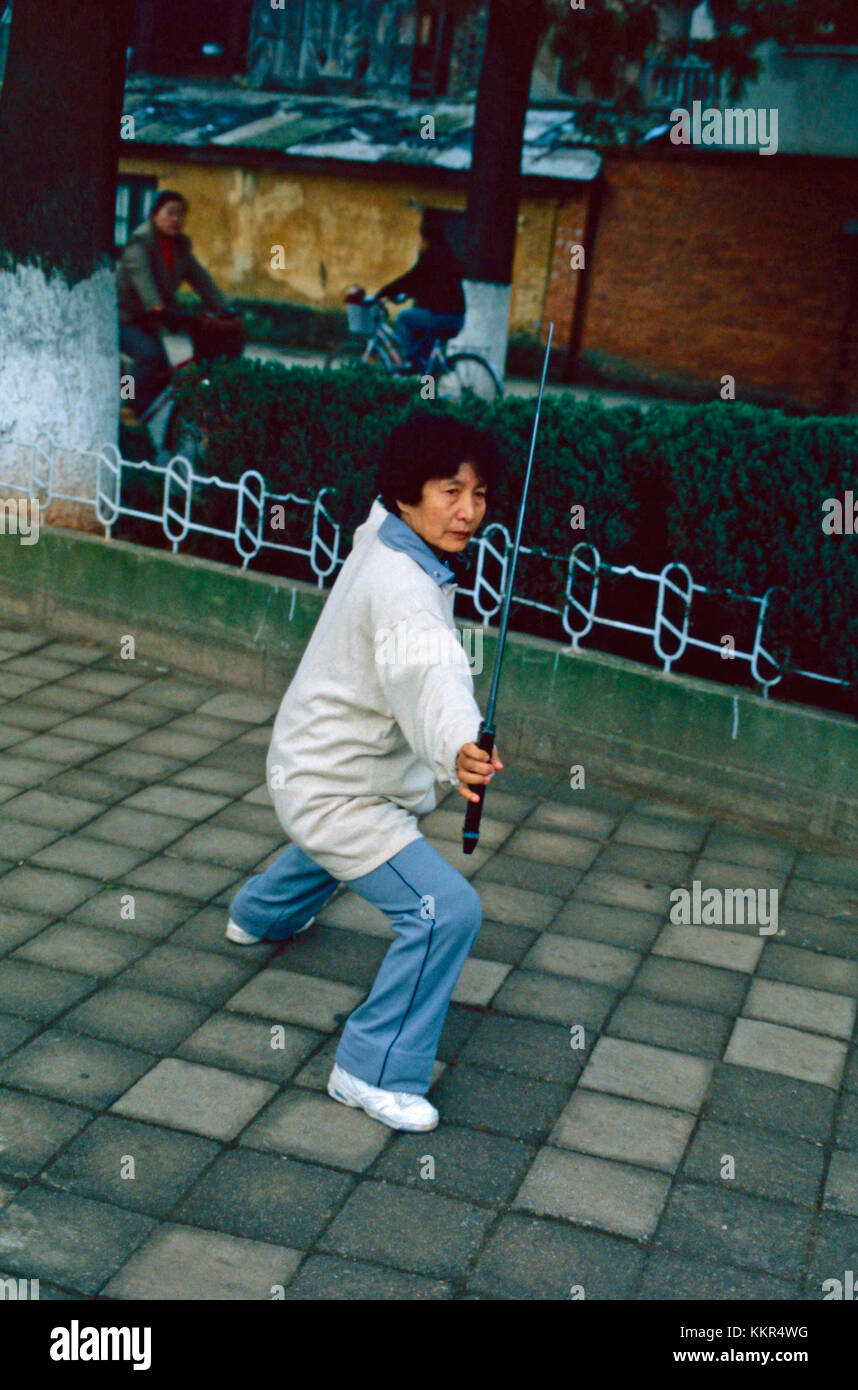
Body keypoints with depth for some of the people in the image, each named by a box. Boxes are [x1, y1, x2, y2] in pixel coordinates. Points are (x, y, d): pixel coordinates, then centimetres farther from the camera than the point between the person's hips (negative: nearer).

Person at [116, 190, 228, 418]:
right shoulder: (140, 241, -17)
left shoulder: (180, 246, 6)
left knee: (163, 373, 1)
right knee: (150, 356, -28)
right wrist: (156, 308, -51)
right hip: (122, 317, -8)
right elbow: (141, 275, -34)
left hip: (148, 320, 8)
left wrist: (223, 310, -11)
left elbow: (200, 278, 0)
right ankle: (140, 414, -19)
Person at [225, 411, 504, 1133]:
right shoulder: (400, 586, -33)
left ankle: (260, 914, 72)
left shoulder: (381, 534, -4)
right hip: (336, 790, -10)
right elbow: (428, 672, -53)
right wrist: (457, 749, -70)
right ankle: (375, 1072, -7)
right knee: (446, 909, -19)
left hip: (314, 766, 10)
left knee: (329, 850, 42)